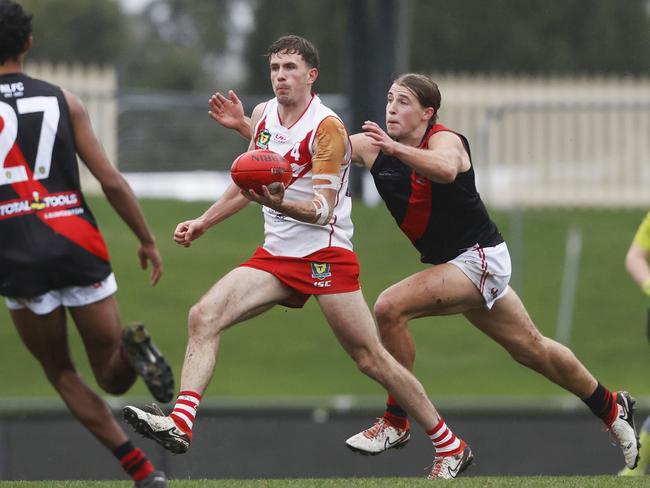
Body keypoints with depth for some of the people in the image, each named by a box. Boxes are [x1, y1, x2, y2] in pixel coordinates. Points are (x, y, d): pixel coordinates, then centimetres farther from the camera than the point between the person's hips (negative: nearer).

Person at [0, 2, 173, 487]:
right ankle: (133, 349, -25)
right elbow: (111, 180, 4)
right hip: (80, 247, 2)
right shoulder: (63, 101, 7)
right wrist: (148, 241, 14)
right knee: (113, 378, 13)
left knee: (62, 374, 16)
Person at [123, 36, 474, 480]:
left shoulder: (328, 128, -13)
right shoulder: (263, 115, 8)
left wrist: (280, 203, -39)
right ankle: (180, 425, -21)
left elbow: (322, 210, -21)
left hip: (326, 255, -7)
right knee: (204, 316, -13)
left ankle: (451, 447, 6)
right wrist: (203, 222, 23)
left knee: (371, 359, -6)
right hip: (276, 255, 7)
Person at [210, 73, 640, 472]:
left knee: (391, 307, -23)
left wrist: (395, 148, -57)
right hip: (452, 263, 8)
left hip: (480, 258, -8)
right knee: (532, 349, 18)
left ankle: (396, 422, -12)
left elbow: (446, 170, -45)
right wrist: (244, 126, -12)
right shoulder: (374, 147, 0)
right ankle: (612, 408, 35)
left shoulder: (446, 141, -19)